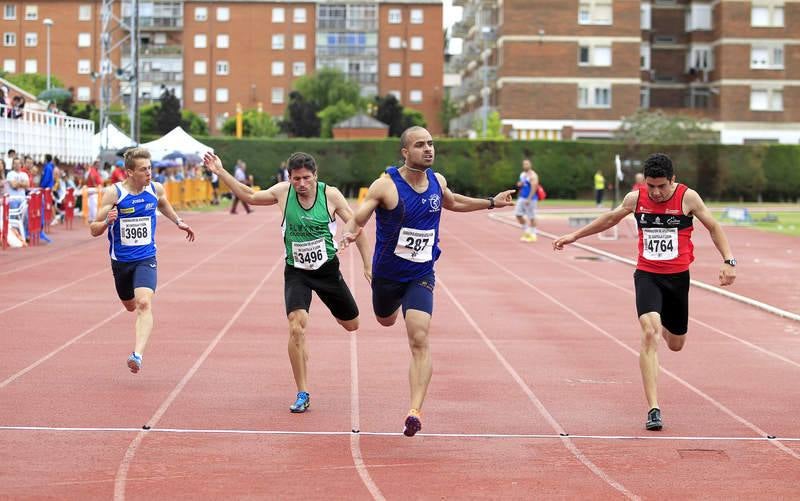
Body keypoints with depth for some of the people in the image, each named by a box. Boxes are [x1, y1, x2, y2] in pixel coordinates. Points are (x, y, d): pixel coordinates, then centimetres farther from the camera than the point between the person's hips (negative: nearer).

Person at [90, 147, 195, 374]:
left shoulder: (156, 189, -5)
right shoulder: (114, 193, -16)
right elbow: (94, 230, -15)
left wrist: (178, 221, 23)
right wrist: (107, 221, -34)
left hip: (146, 258, 0)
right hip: (121, 260, 0)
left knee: (144, 304, -23)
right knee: (130, 306, 20)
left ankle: (138, 355, -32)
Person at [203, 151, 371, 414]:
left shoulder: (330, 195, -11)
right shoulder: (283, 192, -8)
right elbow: (250, 196, 7)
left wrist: (368, 264, -5)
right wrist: (221, 172, 0)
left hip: (327, 268, 1)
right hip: (296, 272, -1)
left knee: (351, 325, 14)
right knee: (296, 327, -20)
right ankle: (302, 394, -12)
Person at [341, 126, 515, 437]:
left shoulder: (437, 181, -2)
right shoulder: (386, 186, -18)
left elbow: (453, 203, 22)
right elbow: (357, 219, -24)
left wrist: (491, 203, 21)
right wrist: (350, 233, -47)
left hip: (421, 276, 1)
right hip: (386, 275, -1)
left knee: (419, 341, -16)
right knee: (386, 321, 26)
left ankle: (415, 411, -21)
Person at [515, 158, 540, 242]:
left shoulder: (533, 175, -14)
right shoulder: (522, 174, 13)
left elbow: (534, 188, -21)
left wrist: (529, 199, -26)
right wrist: (519, 184, 2)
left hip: (530, 198, -9)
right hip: (522, 197, 9)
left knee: (531, 217, -3)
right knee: (518, 214, 4)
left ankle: (533, 235, 4)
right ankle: (526, 231, 17)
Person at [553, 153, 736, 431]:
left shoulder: (688, 198, -8)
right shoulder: (635, 199, -3)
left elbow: (713, 227, 4)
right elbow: (610, 219, 16)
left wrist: (728, 261, -5)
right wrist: (575, 236, 23)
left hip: (677, 277, 1)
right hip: (647, 275, -1)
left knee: (675, 344, 14)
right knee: (649, 334, -23)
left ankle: (662, 327, 56)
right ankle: (653, 409, -26)